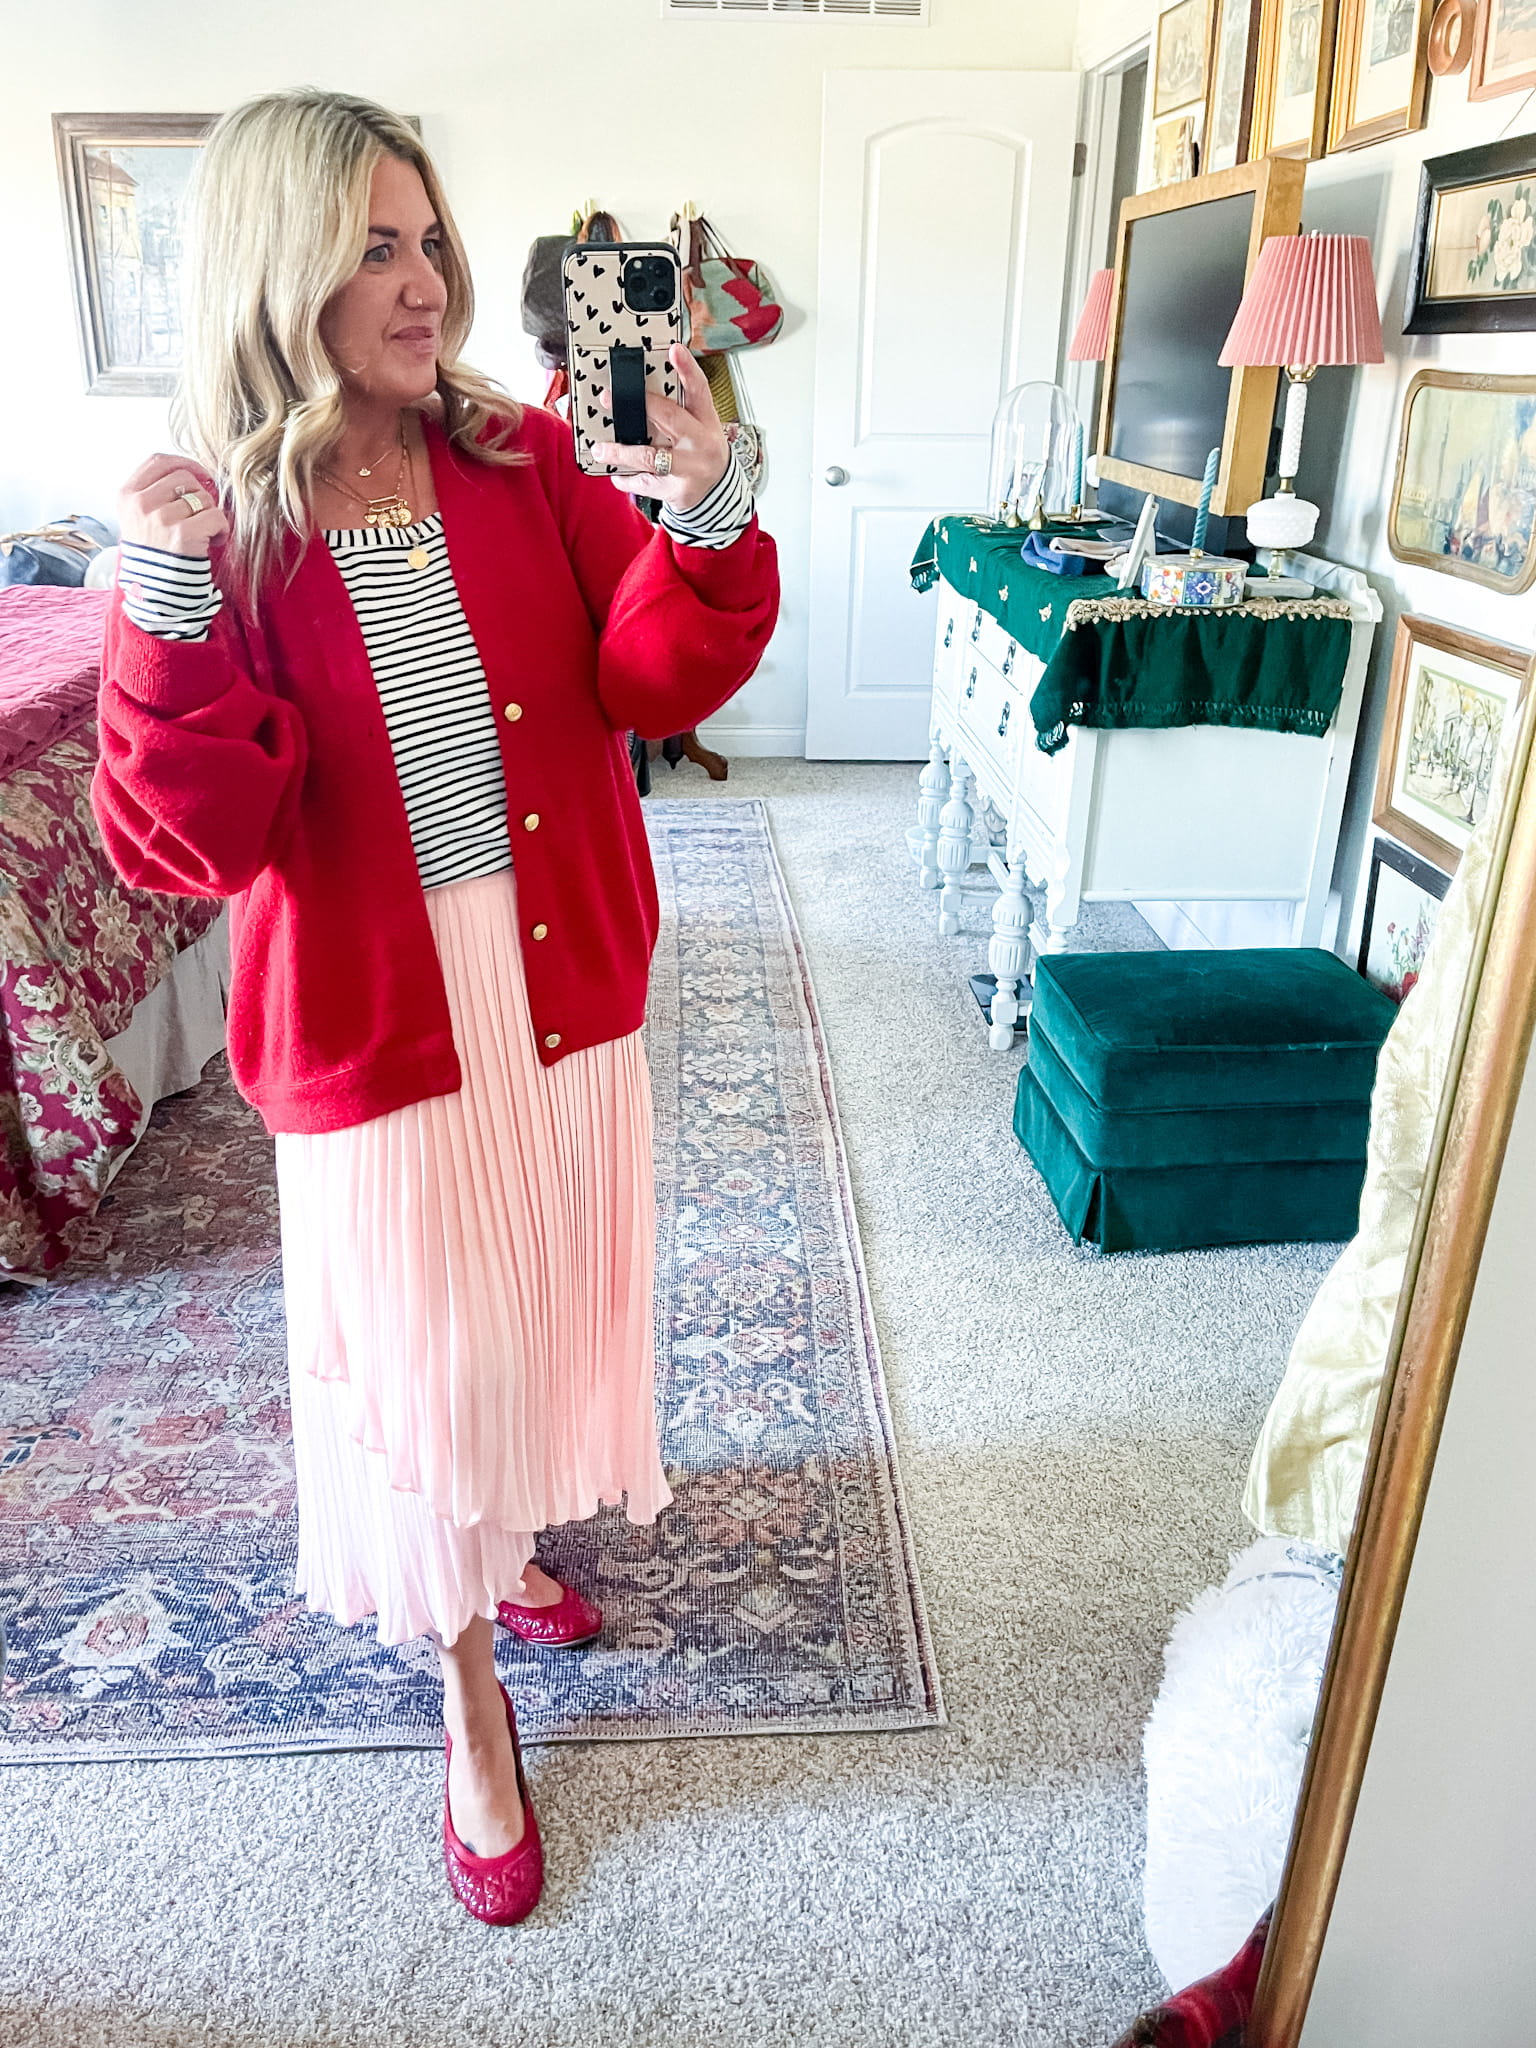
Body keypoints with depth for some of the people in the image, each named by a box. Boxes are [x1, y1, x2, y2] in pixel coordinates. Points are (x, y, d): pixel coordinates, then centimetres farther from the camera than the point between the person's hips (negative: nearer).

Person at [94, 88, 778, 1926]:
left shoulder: (529, 466, 0)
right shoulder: (218, 530, -8)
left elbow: (653, 678, -9)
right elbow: (185, 841, -15)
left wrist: (703, 523, -26)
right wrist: (169, 616, -28)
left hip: (563, 986, 3)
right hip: (379, 1016, -3)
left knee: (543, 1305, 21)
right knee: (424, 1357, 11)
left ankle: (516, 1536, 53)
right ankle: (468, 1690, 36)